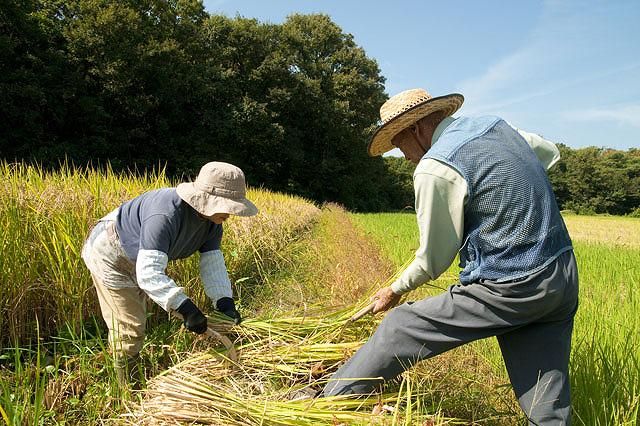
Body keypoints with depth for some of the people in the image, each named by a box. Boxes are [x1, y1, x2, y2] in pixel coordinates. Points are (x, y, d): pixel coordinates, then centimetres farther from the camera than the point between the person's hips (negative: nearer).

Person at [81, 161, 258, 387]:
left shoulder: (212, 221, -16)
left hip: (136, 262, 9)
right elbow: (149, 273, -48)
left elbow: (213, 264, -18)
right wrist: (184, 306, -55)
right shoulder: (165, 215, -44)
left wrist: (224, 301, -32)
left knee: (136, 320, 23)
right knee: (128, 328, -5)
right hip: (110, 256, -9)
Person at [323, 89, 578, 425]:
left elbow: (433, 259, -7)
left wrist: (396, 290, 9)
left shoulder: (435, 169, -15)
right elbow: (551, 153, 29)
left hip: (508, 290, -8)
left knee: (400, 329, 4)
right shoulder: (496, 125, 9)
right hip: (564, 276, 8)